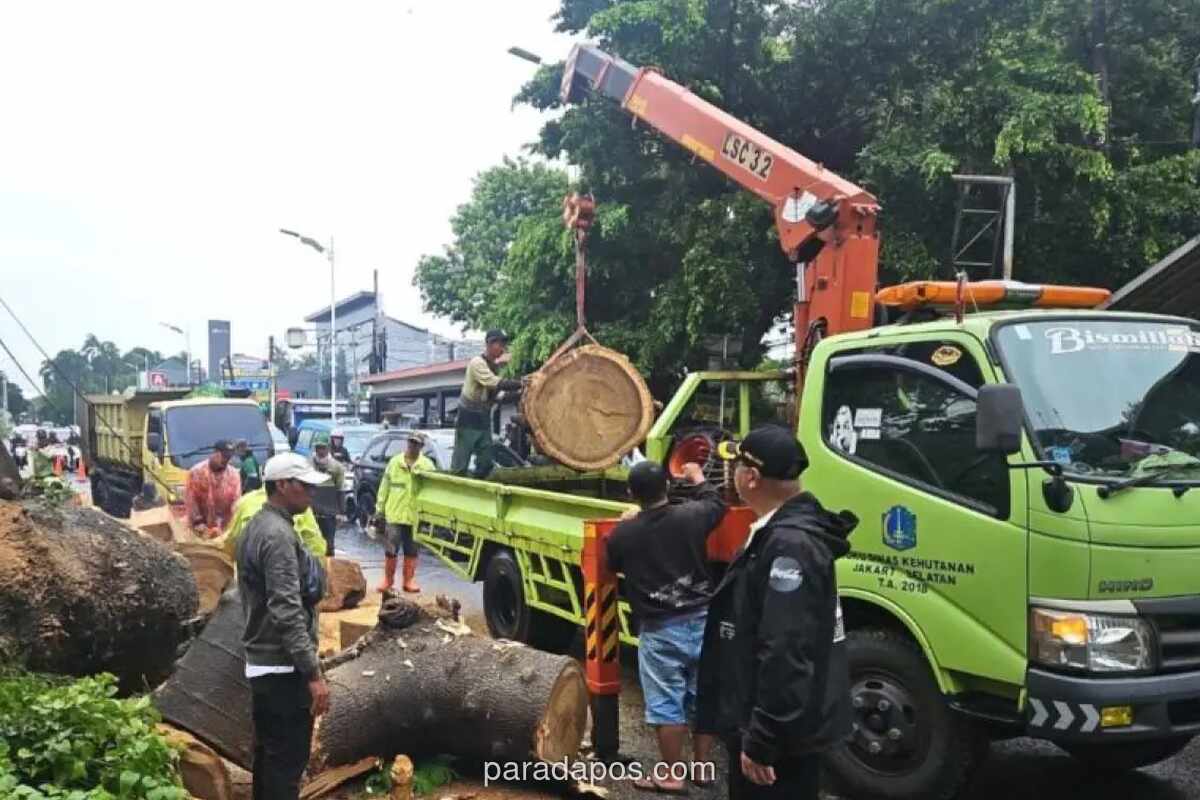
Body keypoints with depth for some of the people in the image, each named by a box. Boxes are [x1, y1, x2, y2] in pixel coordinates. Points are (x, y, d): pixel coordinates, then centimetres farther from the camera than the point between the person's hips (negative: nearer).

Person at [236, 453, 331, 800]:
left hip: (261, 661, 10)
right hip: (283, 667, -10)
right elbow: (287, 612, -27)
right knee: (287, 761, -2)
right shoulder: (278, 535, -21)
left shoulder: (257, 526, 11)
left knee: (268, 753, 19)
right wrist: (313, 673, -25)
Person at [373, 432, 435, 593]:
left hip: (416, 516, 0)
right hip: (394, 514, 0)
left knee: (411, 551, 9)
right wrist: (379, 510, 5)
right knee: (390, 549, 4)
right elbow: (384, 487, 8)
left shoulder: (427, 465, 2)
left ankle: (409, 580, 19)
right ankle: (388, 580, 17)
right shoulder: (395, 462, 5)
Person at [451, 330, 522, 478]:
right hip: (468, 419, -8)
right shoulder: (477, 363, -15)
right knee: (460, 465, -6)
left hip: (484, 419, 8)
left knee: (485, 463, 7)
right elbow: (496, 383, -28)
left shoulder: (494, 366, 10)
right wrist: (521, 384, -30)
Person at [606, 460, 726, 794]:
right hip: (701, 621, 3)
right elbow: (717, 503, 15)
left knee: (666, 704, 7)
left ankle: (673, 776, 14)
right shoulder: (692, 515, -7)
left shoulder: (622, 533, -9)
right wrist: (698, 478, 33)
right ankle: (702, 766, 28)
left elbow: (613, 566, 11)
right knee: (703, 699, 17)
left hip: (659, 630, -3)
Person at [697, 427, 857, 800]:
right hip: (784, 723, 10)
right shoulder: (783, 532, 8)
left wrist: (761, 740, -26)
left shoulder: (789, 544, -26)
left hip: (781, 733, -10)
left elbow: (785, 654, -30)